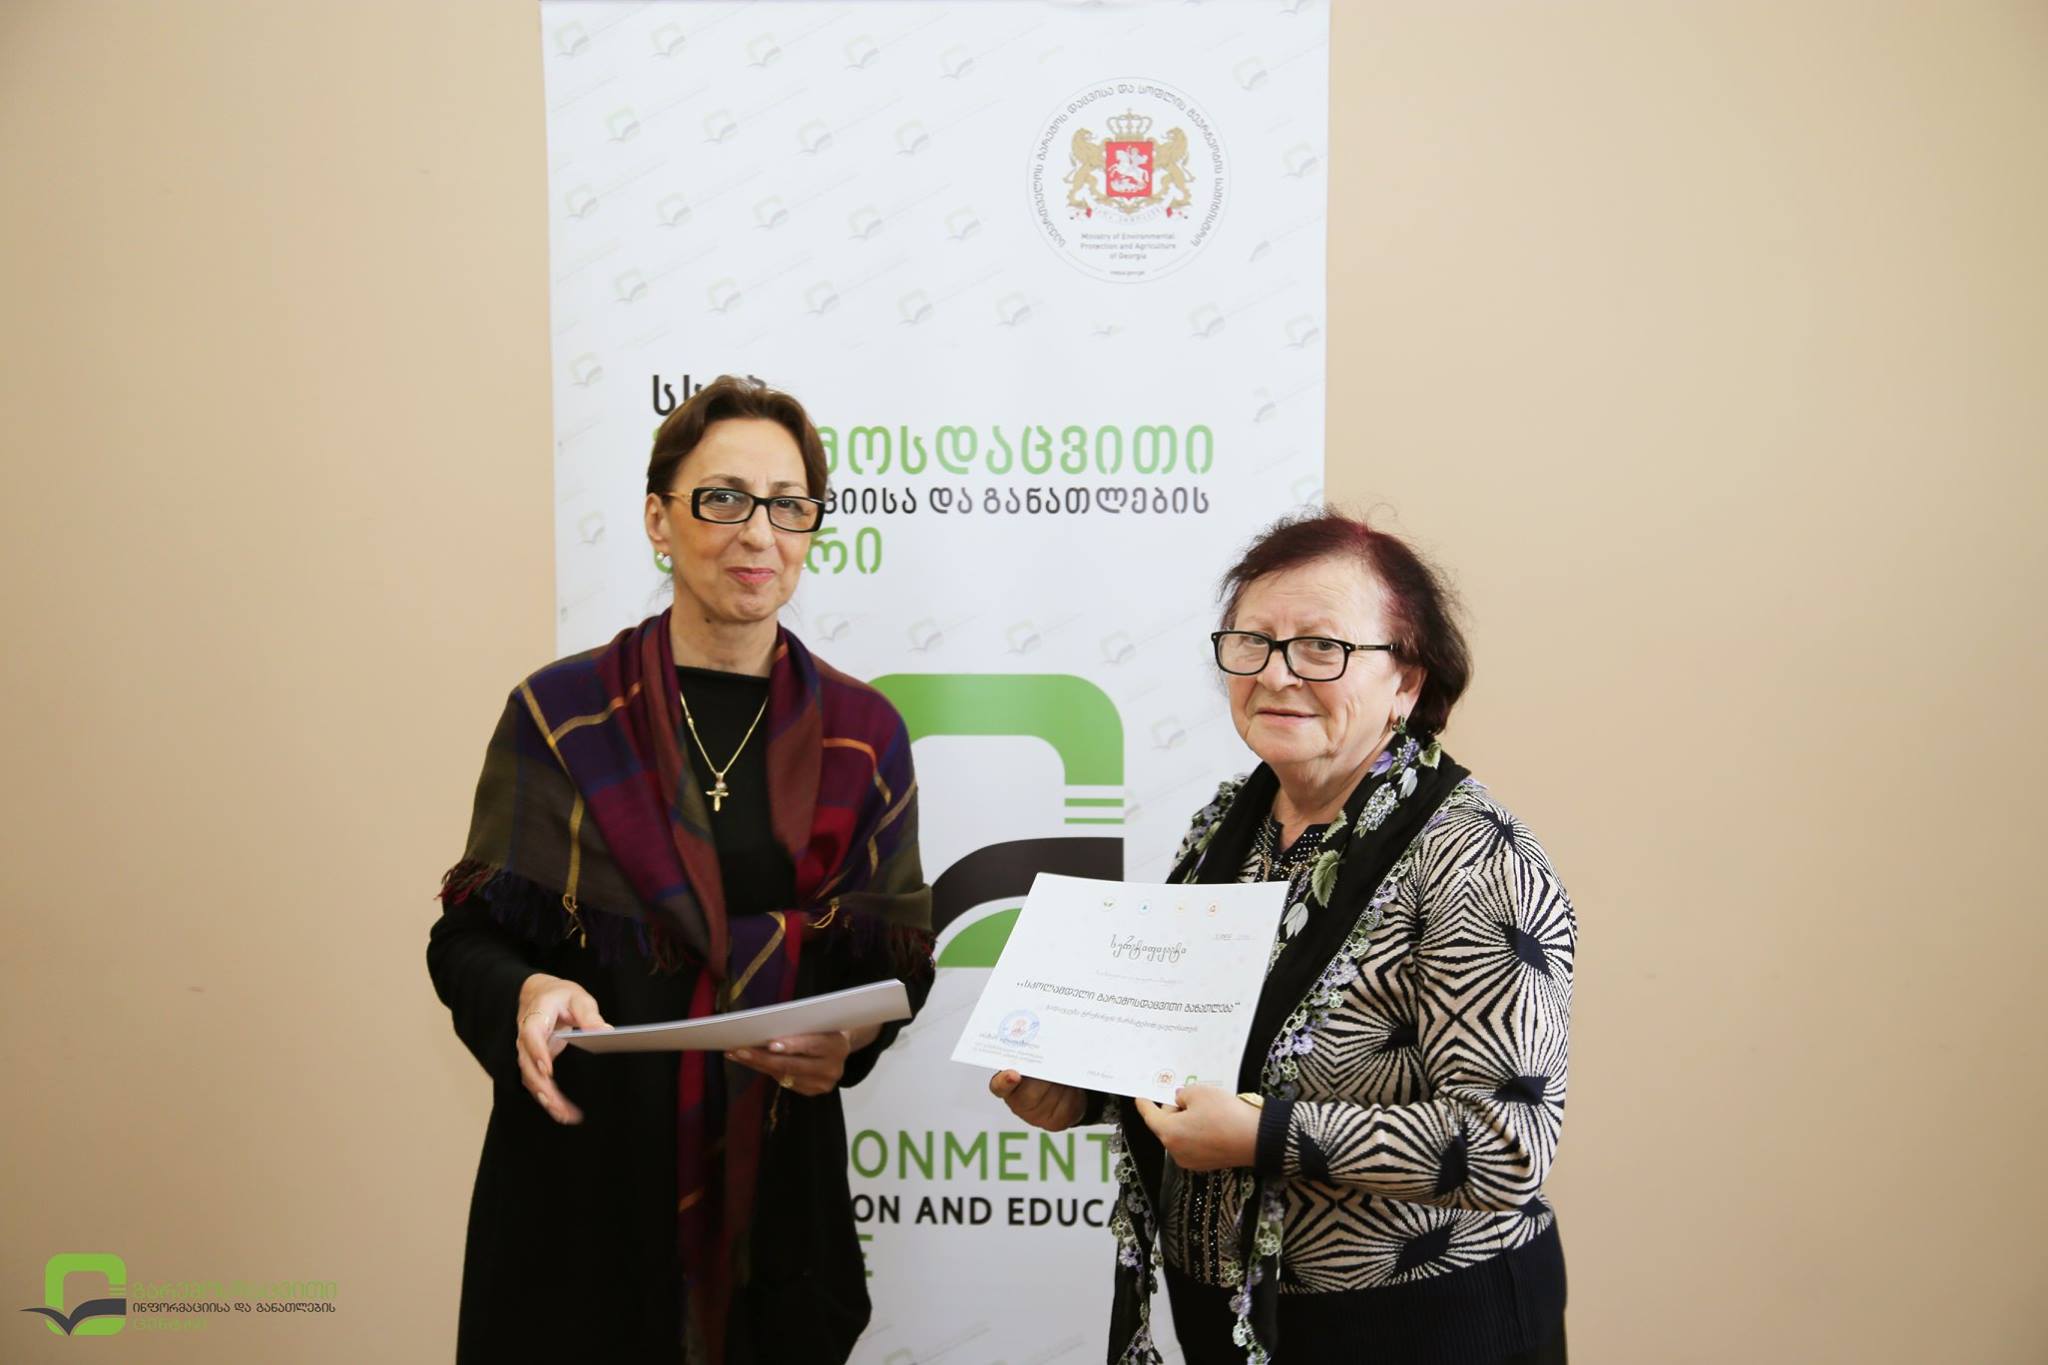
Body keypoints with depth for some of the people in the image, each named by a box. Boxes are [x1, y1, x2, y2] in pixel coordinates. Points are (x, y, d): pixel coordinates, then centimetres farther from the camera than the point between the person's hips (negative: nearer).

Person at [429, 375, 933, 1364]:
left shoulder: (860, 735, 2)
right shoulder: (560, 715, -2)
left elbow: (901, 954, 6)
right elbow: (469, 936, 0)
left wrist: (852, 1035, -15)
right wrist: (524, 994, -21)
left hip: (777, 1173, 2)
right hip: (579, 1166, -1)